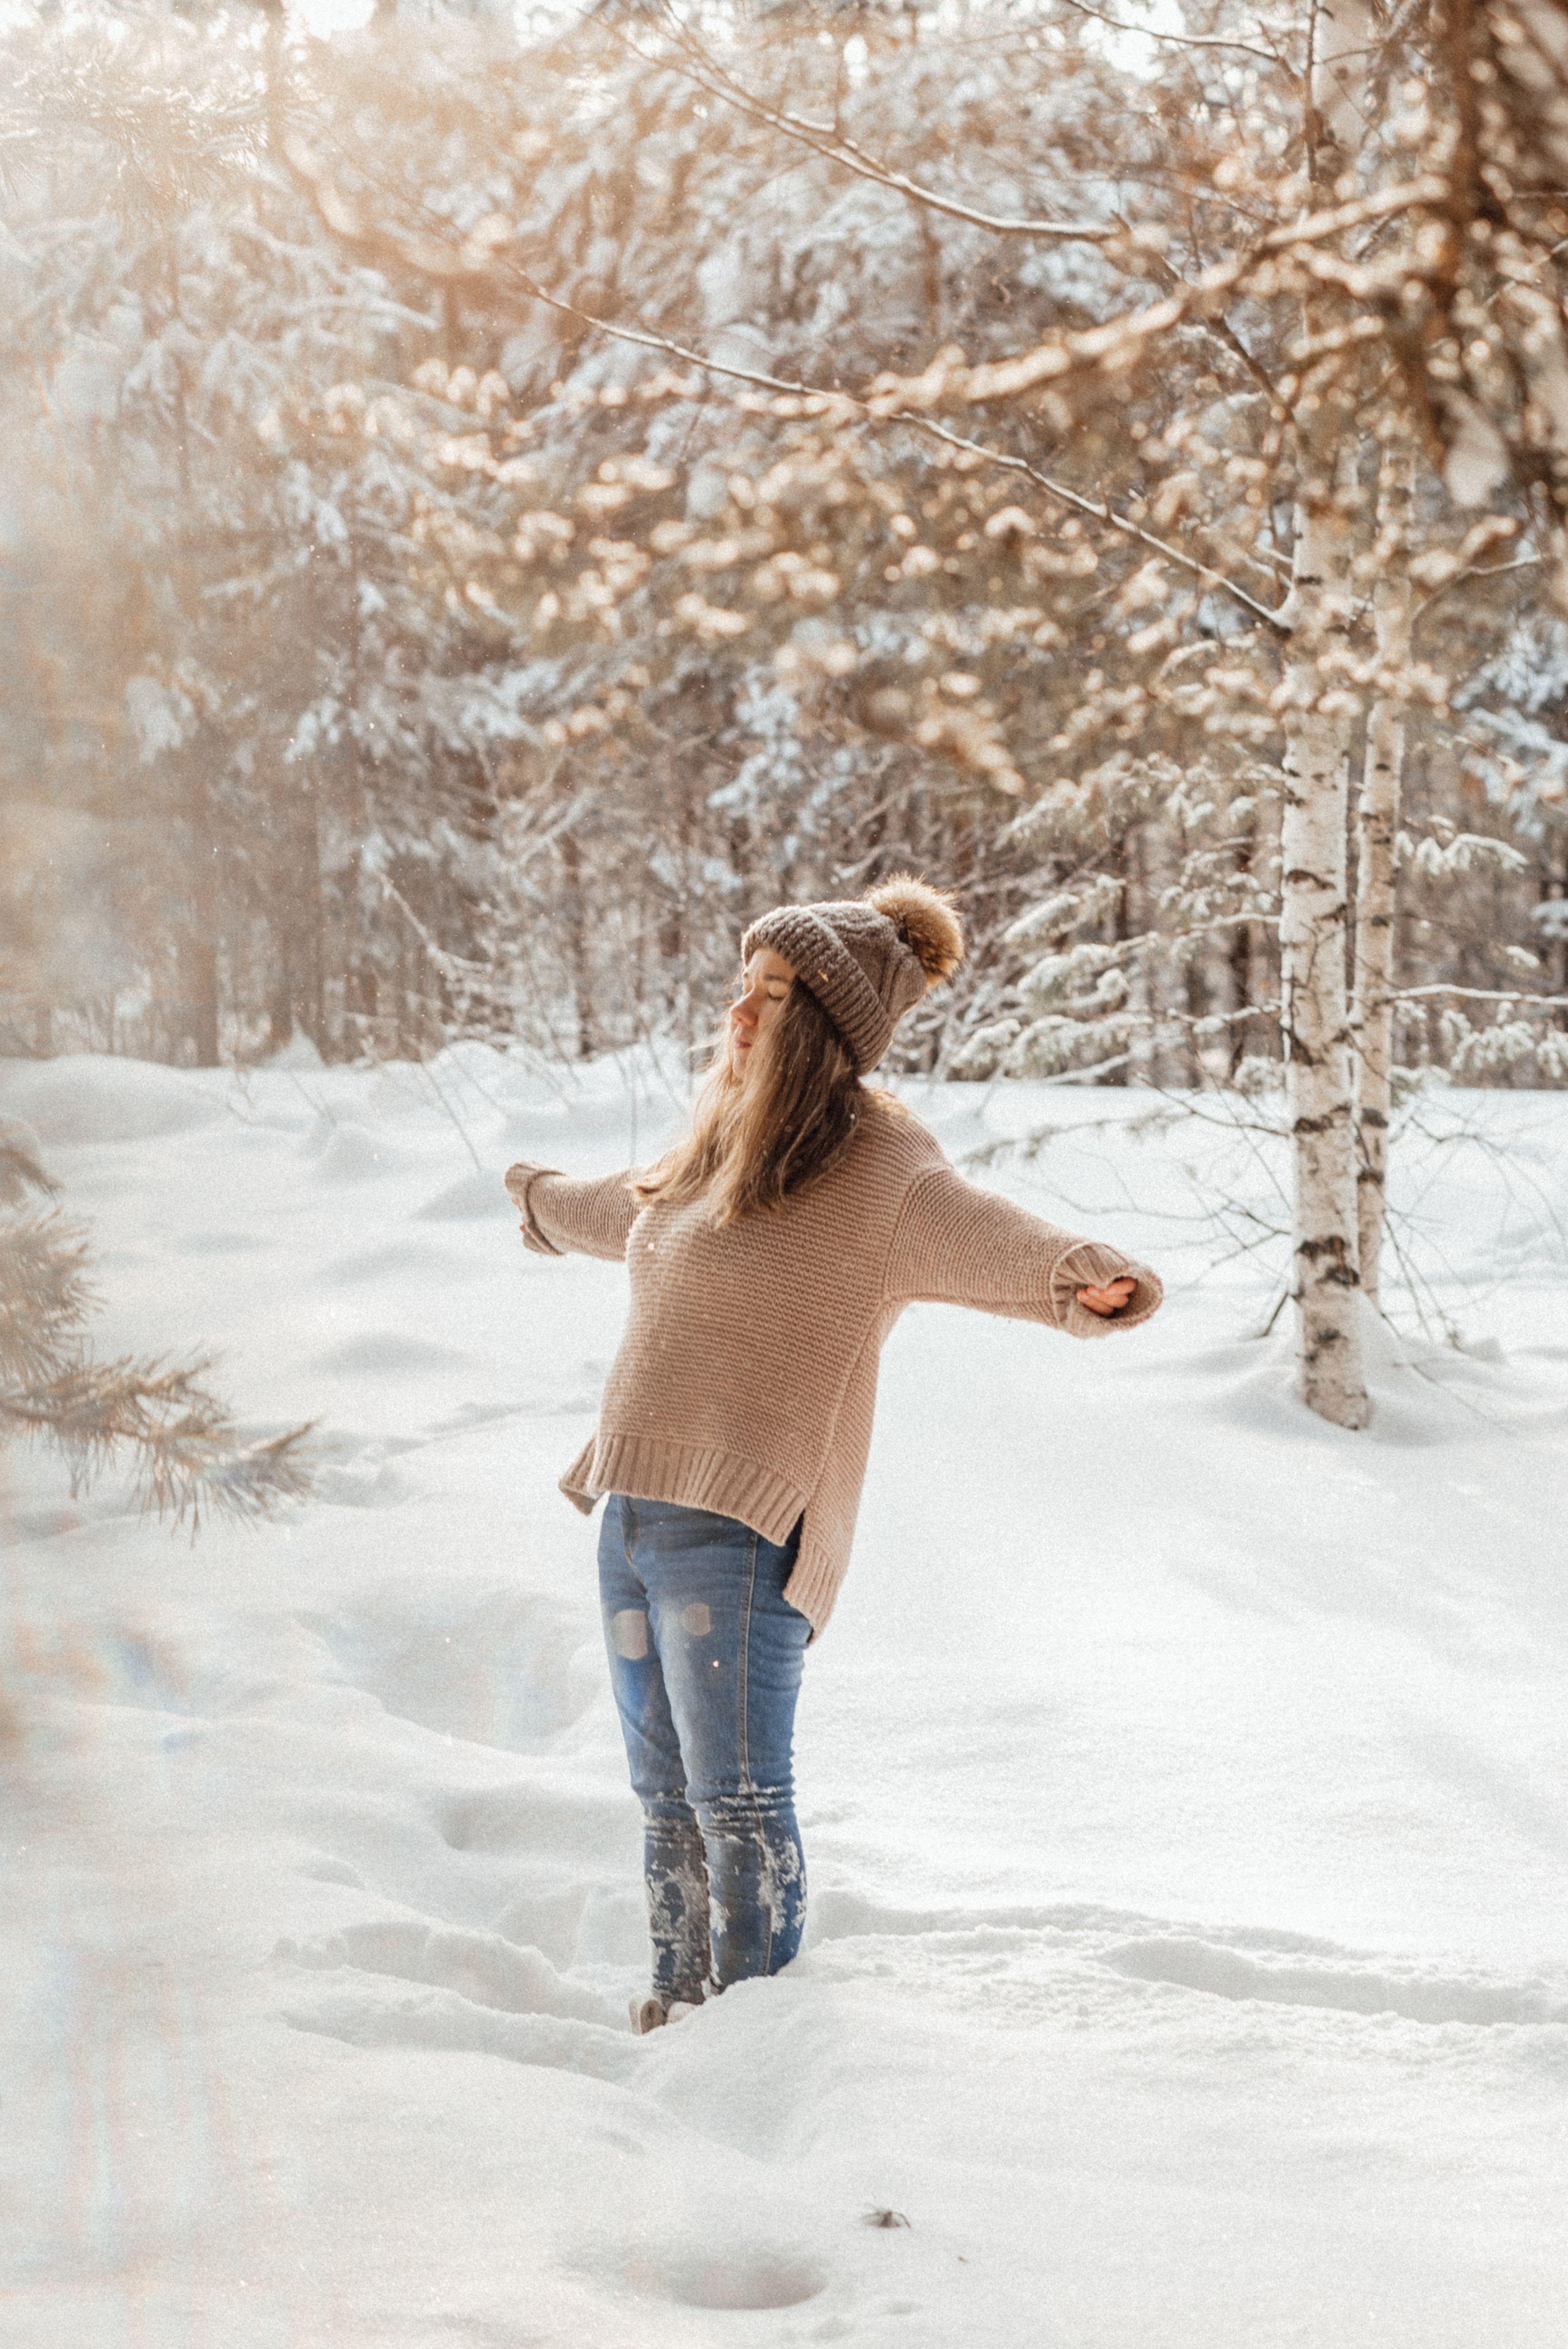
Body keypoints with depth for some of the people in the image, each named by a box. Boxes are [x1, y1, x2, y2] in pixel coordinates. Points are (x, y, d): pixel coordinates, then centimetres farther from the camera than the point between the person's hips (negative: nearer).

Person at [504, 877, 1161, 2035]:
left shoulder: (879, 1177, -10)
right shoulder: (724, 1149, 15)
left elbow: (989, 1240, -27)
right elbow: (628, 1212, 38)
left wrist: (1083, 1280, -50)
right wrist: (544, 1199, 59)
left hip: (739, 1534, -8)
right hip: (634, 1513, 8)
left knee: (739, 1806, -5)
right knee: (669, 1804, 16)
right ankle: (677, 2010, 27)